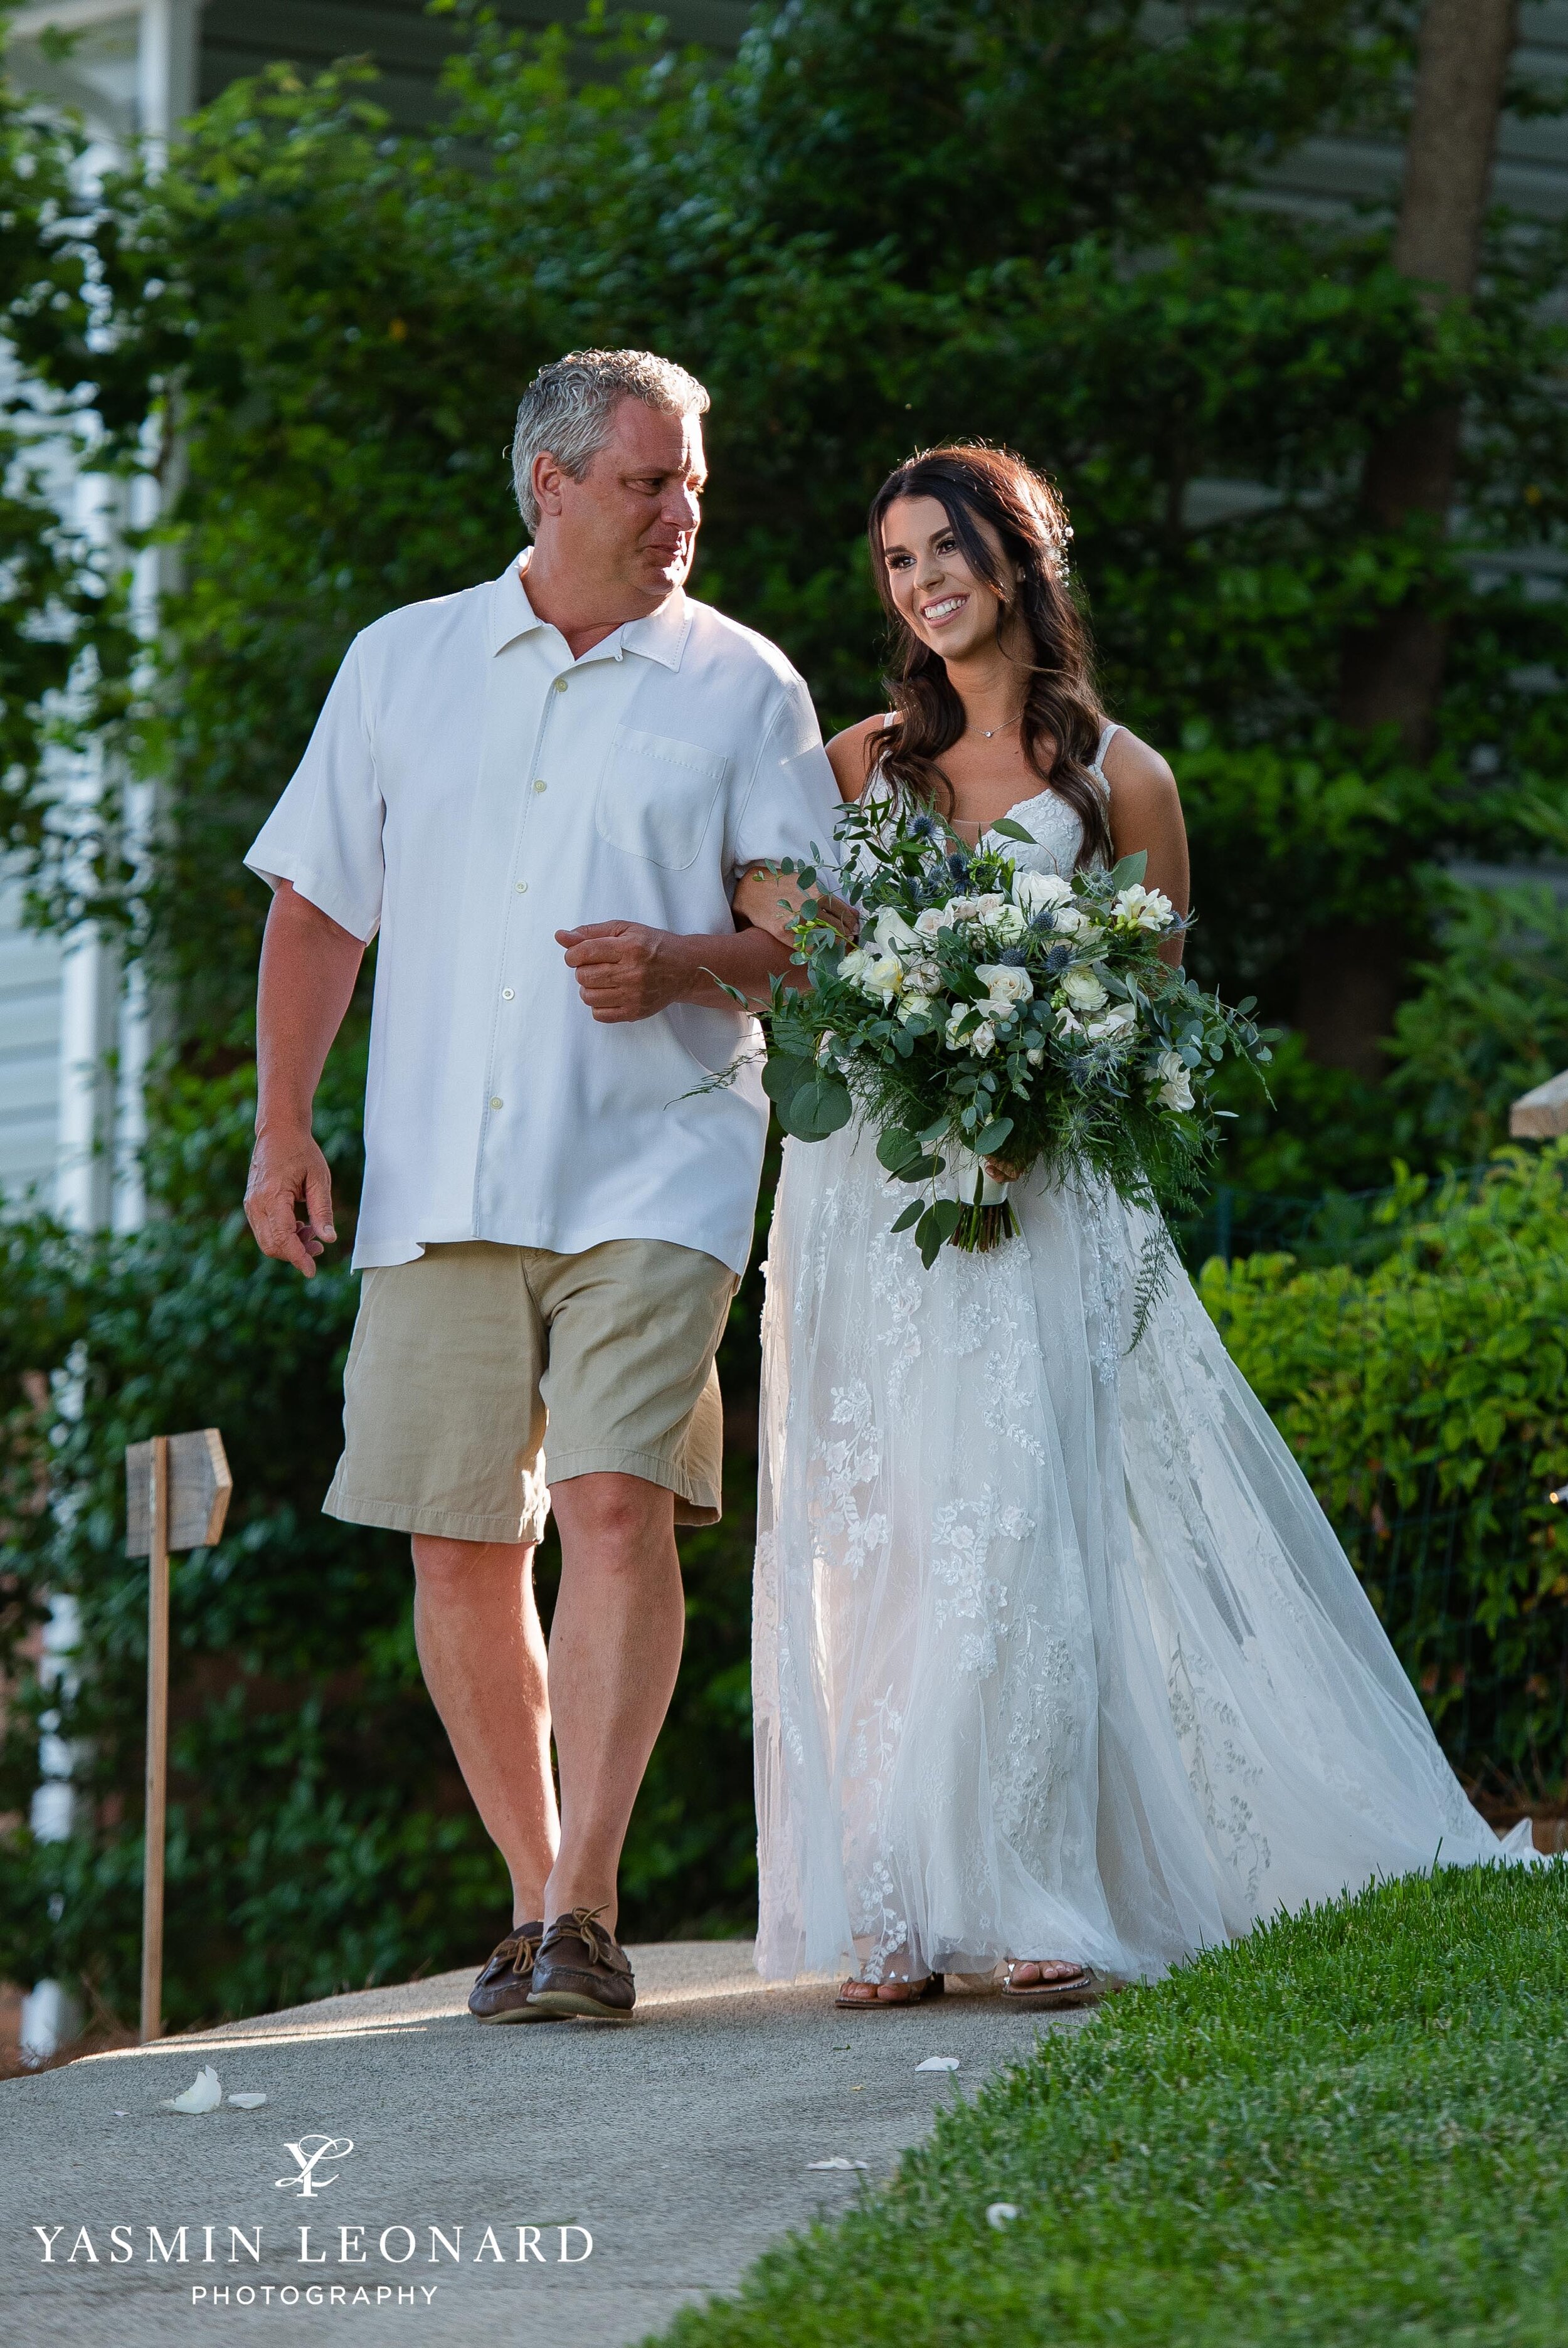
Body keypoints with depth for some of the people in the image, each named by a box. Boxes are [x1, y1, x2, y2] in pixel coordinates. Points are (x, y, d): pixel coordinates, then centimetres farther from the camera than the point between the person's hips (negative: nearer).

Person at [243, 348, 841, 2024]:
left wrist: (688, 966, -14)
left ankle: (584, 1910, -18)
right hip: (438, 1178, 3)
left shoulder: (741, 686, 7)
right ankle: (533, 1898, 16)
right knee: (459, 1542, 3)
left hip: (654, 1173, -3)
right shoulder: (403, 664, 13)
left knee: (618, 1504, -17)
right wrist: (281, 1129, 6)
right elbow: (317, 909, 14)